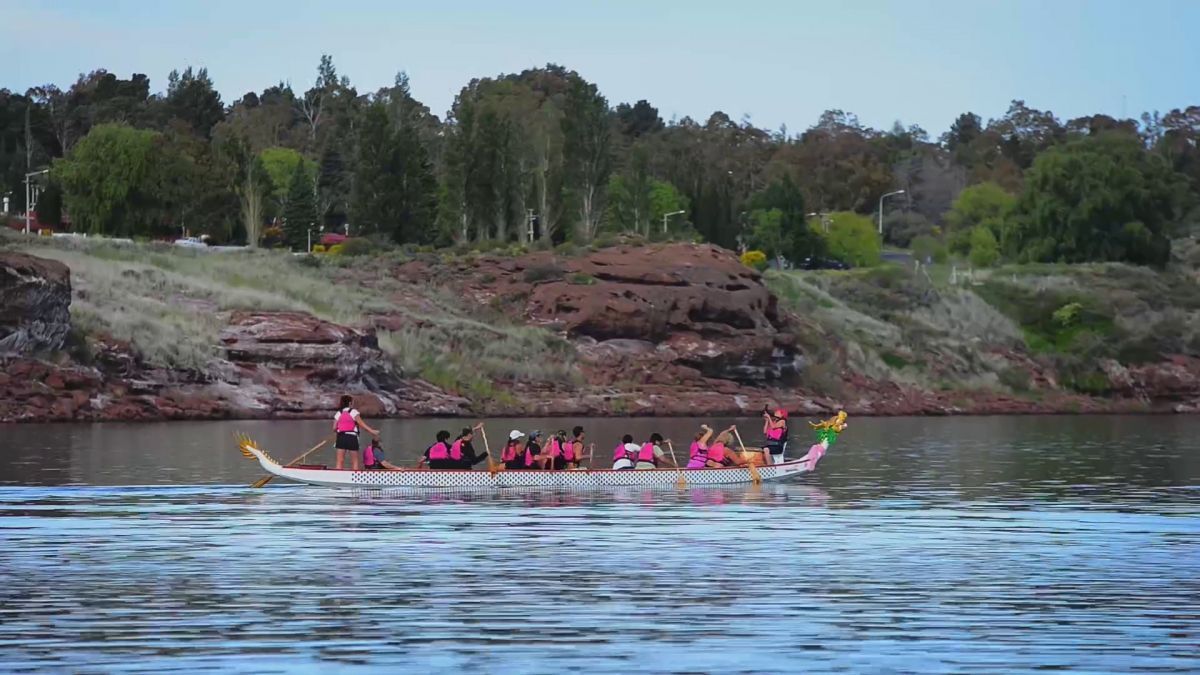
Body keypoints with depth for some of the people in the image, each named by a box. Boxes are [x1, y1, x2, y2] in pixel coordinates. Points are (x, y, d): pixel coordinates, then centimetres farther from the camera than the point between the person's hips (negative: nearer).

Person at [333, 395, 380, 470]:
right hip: (352, 437, -3)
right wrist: (372, 431, -12)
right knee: (355, 461, 6)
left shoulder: (338, 413, 11)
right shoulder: (354, 412, -1)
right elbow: (362, 424, -10)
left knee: (340, 461, 1)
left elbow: (334, 428, 7)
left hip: (341, 438, 3)